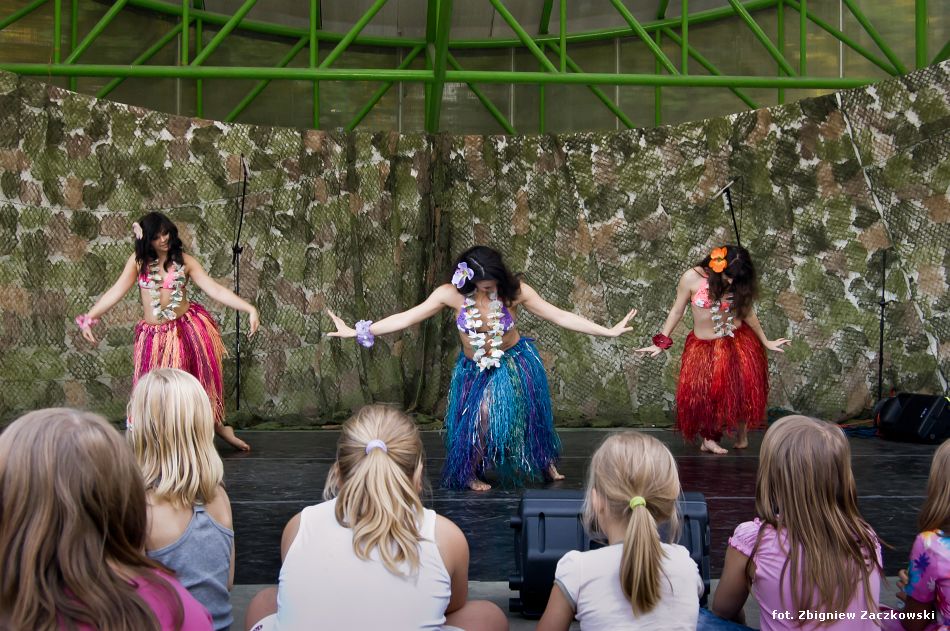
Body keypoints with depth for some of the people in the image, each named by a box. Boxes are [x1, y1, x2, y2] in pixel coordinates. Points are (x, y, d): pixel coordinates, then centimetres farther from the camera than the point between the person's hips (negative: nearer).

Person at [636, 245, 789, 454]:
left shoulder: (738, 283, -5)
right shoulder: (692, 278, -12)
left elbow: (747, 312, 9)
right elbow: (677, 311, -3)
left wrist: (765, 342, 15)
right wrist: (661, 343, -3)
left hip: (738, 344, 1)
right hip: (704, 347, -1)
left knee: (742, 389, -14)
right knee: (705, 395, -4)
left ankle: (741, 435, 5)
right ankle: (708, 438, 16)